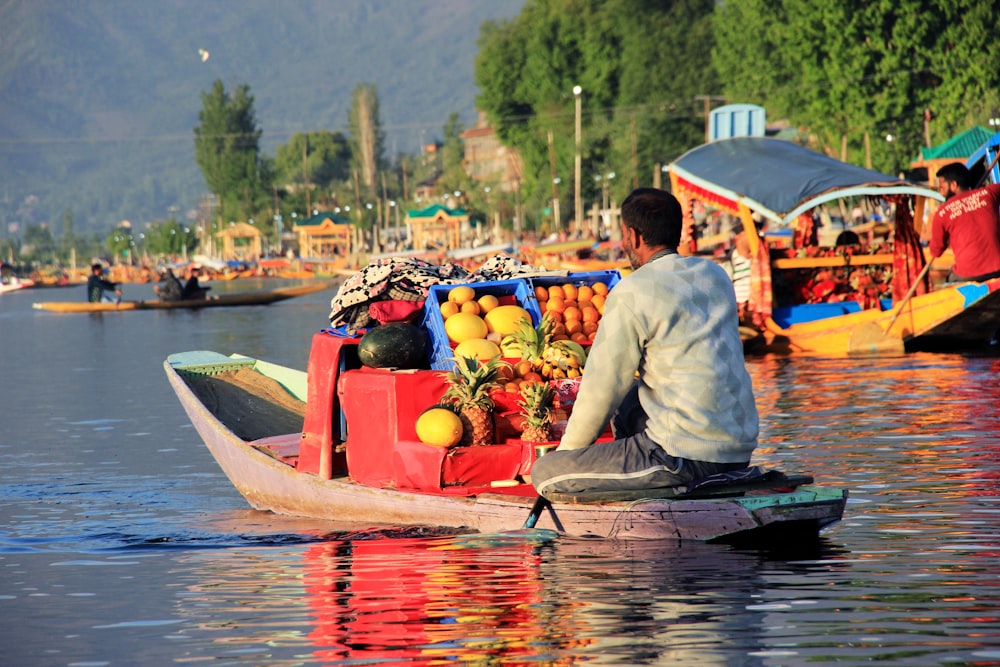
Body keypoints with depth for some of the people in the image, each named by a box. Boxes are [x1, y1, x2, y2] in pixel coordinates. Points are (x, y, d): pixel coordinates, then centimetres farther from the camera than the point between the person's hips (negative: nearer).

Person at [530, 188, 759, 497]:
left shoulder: (631, 294, -11)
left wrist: (567, 450, 10)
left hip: (687, 455, -9)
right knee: (624, 405, 34)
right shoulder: (715, 275, 12)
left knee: (544, 473, -2)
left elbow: (602, 388, -6)